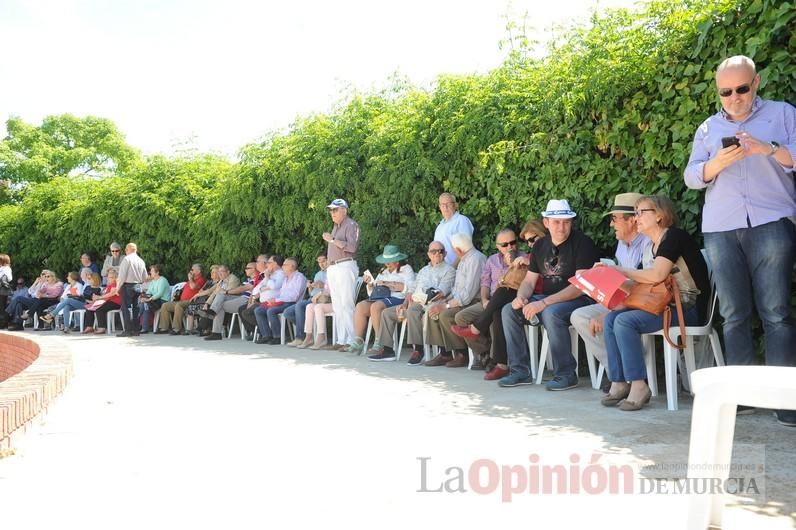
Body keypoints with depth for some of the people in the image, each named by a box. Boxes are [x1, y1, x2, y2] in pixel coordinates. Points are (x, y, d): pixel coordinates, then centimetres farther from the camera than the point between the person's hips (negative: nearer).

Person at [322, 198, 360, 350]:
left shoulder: (351, 225, -5)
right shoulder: (335, 227, 22)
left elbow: (352, 247, -19)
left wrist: (332, 240, -18)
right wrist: (329, 267, 18)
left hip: (345, 266, -9)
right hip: (332, 268, 9)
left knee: (347, 306, -12)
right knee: (337, 307, 8)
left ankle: (350, 341, -13)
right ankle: (341, 340, 11)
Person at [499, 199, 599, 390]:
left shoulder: (582, 243, -12)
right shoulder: (540, 245, 10)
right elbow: (529, 281, 13)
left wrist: (544, 303, -27)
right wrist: (521, 297, -12)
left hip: (580, 300, -7)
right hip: (547, 300, 7)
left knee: (551, 313, -36)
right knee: (509, 310, -9)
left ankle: (566, 374, -21)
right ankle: (520, 371, -3)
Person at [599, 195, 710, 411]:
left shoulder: (674, 236, -9)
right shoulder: (649, 248, 18)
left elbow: (656, 276, -22)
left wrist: (619, 270, -11)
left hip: (688, 308, -9)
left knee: (625, 321, -25)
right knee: (611, 318, -7)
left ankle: (638, 386, -18)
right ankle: (619, 383, -7)